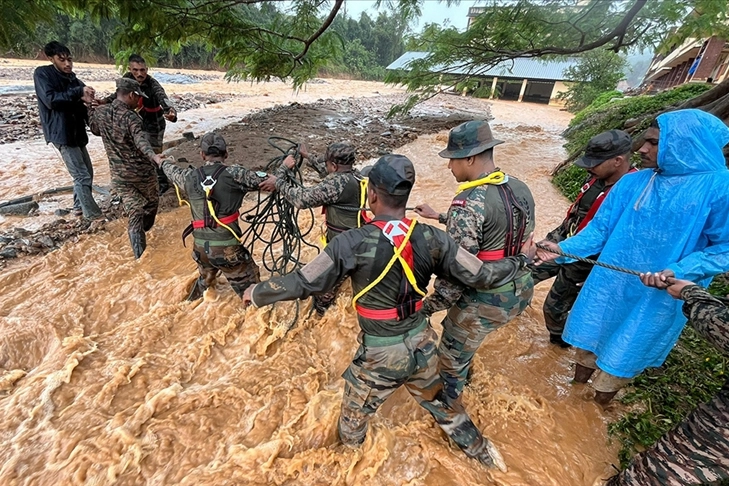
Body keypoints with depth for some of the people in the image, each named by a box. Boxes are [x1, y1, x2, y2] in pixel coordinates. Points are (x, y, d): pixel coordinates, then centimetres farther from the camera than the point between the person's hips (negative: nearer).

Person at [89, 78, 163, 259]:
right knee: (152, 200, 25)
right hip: (141, 171, -5)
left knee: (134, 213, 8)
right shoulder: (131, 117, -16)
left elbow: (95, 130, 24)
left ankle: (140, 256, 3)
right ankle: (145, 229, 48)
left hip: (119, 175, 5)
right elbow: (140, 139, -36)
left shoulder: (100, 112, 2)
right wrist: (153, 156, -54)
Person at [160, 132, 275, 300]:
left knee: (205, 280, 35)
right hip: (227, 247, -6)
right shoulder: (233, 174, -12)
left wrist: (165, 162, 47)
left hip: (200, 246, 7)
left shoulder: (190, 177, 5)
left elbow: (171, 171, 27)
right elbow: (266, 181, -16)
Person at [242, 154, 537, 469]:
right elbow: (481, 276, -7)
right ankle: (480, 451, 52)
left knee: (355, 413, 27)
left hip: (380, 352, -3)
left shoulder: (353, 243, -25)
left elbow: (302, 283, -17)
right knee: (439, 402, 31)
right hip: (422, 342, 4)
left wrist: (256, 294, 0)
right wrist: (522, 259, 11)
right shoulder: (431, 238, -14)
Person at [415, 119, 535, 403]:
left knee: (452, 354, 17)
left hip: (486, 301, -8)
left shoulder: (468, 202, -25)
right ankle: (462, 373, 57)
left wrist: (429, 307, -14)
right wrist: (438, 217, 18)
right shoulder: (521, 189, 1)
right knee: (457, 329, 32)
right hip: (521, 291, 8)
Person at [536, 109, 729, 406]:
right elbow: (600, 228, -1)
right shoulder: (632, 182, -2)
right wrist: (563, 248, -14)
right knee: (589, 339, 19)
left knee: (621, 355, 15)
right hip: (607, 285, 4)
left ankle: (595, 408, 41)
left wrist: (678, 272, -25)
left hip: (657, 298, -3)